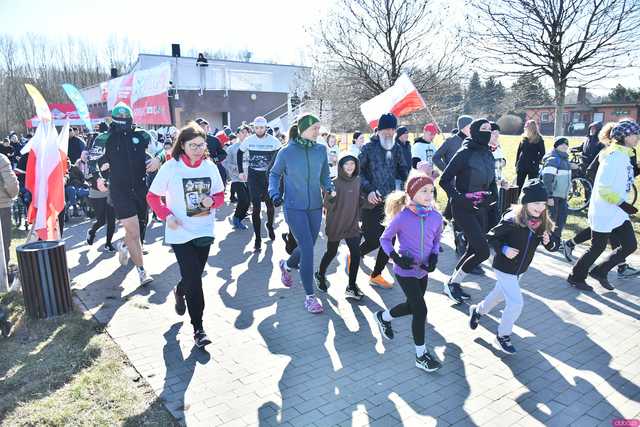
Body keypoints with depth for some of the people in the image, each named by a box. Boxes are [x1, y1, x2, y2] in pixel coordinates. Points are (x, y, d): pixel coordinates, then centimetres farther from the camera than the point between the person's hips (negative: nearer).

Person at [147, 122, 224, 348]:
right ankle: (198, 328, 6)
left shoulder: (210, 166, 0)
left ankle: (180, 291, 52)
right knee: (194, 279, -6)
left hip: (204, 231, 4)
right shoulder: (171, 167, -10)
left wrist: (212, 201, -13)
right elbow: (152, 196, -2)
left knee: (194, 275, 17)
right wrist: (167, 215, -17)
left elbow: (220, 195, 9)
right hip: (181, 233, -4)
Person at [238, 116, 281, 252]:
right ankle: (257, 238, 0)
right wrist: (240, 171, 9)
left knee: (270, 205, 13)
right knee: (256, 208, -4)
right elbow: (239, 153, 13)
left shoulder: (274, 141, -6)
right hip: (253, 177, 0)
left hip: (269, 176, 0)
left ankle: (270, 226, 41)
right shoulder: (249, 140, -1)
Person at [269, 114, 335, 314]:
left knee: (307, 246, 15)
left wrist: (329, 188, -8)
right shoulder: (286, 152, -9)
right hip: (294, 207, -4)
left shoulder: (321, 150, -1)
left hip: (315, 207, 5)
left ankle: (287, 265, 49)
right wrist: (274, 192, -10)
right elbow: (275, 174, 5)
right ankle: (310, 296, 4)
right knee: (307, 248, -9)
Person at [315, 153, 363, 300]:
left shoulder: (358, 182, 1)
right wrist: (330, 198, -29)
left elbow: (361, 202, 7)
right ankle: (320, 274, 41)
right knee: (331, 252, 13)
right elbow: (327, 204, -11)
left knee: (356, 254, -4)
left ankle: (352, 286, 10)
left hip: (352, 225, 3)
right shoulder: (334, 183, -11)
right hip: (335, 225, -3)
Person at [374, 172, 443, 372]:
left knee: (412, 306, 21)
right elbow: (385, 239, -8)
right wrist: (396, 257, -22)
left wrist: (434, 257, -8)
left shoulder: (436, 217, -6)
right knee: (420, 310, -7)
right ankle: (421, 355, 10)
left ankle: (384, 317, 50)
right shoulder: (402, 217, -20)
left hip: (423, 271, 6)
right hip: (405, 271, -6)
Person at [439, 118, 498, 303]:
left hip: (481, 208, 8)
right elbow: (444, 180, -14)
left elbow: (491, 180, 20)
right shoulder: (465, 153, -14)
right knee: (483, 251, -12)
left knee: (473, 249, 12)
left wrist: (493, 195, 0)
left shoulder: (488, 154, 8)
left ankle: (452, 283, 30)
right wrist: (460, 198, -24)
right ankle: (452, 283, 7)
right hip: (464, 208, -8)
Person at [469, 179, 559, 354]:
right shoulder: (511, 220, -26)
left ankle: (477, 310, 53)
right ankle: (503, 336, 15)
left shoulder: (544, 223, -10)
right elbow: (491, 237, -15)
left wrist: (549, 242, -24)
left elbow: (555, 244, -3)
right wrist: (503, 249, -29)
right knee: (515, 303, -8)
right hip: (504, 268, -7)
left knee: (499, 295, 25)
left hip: (520, 269, 7)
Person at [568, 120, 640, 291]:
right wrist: (623, 204, -26)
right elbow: (604, 188, -26)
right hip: (604, 212, -9)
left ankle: (599, 271, 22)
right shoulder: (614, 157, -21)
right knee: (598, 248, 5)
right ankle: (575, 277, 23)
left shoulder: (624, 155, 8)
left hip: (618, 213, 9)